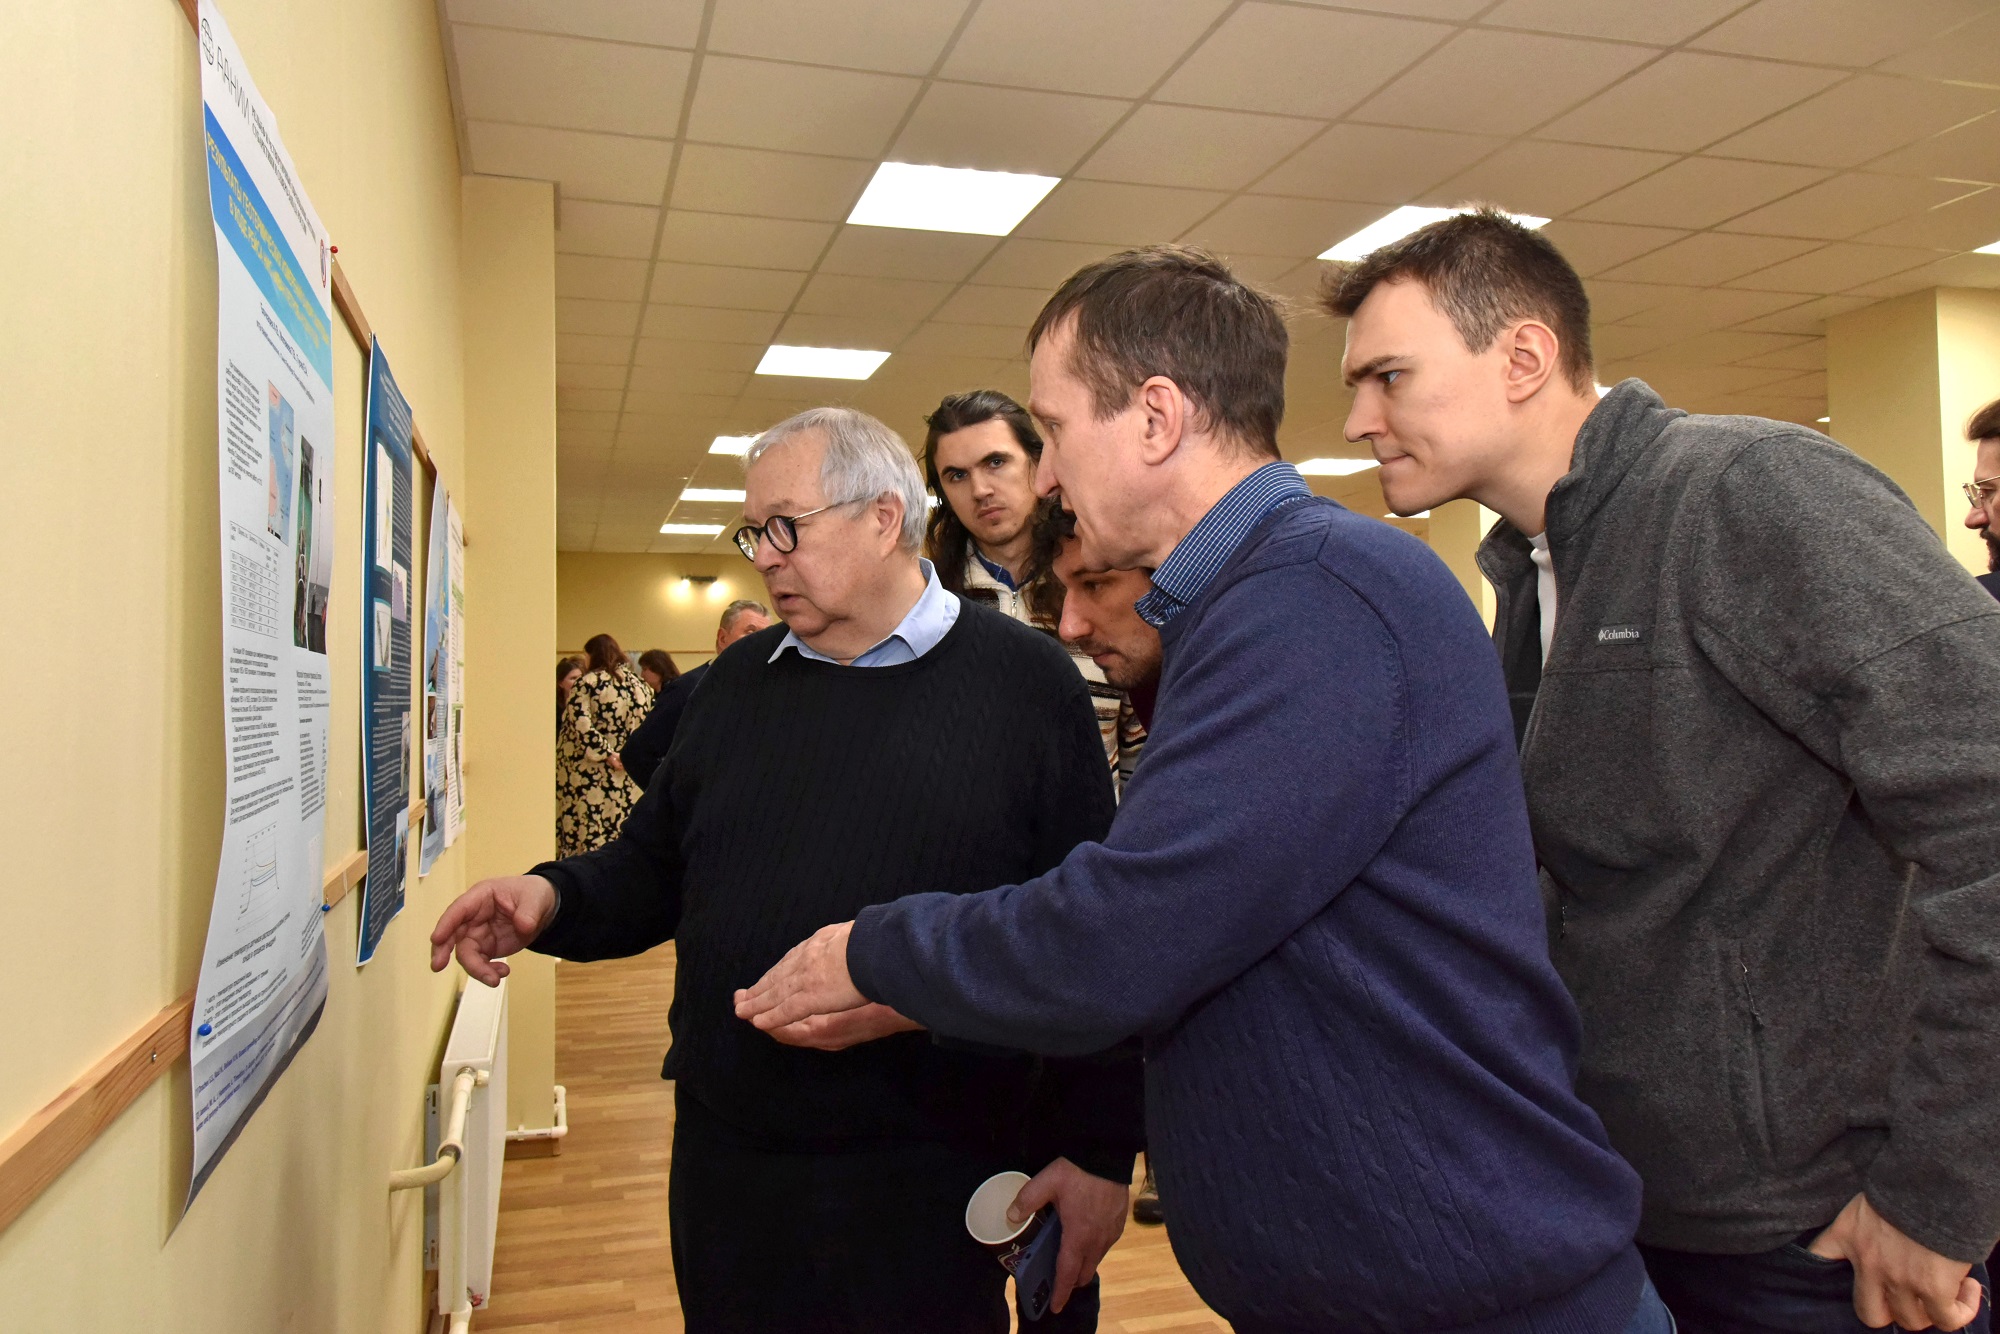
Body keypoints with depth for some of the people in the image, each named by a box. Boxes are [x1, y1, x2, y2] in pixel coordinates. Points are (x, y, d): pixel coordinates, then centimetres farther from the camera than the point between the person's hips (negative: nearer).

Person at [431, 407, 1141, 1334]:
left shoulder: (1023, 682, -7)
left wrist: (1099, 1152, -8)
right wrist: (555, 897, -6)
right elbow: (656, 867, 14)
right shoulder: (739, 681, 9)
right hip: (728, 1158, 5)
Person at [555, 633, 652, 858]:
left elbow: (582, 726, -17)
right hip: (627, 779, 5)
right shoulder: (640, 685, 10)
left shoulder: (586, 683, -5)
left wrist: (606, 753, -13)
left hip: (586, 774, -4)